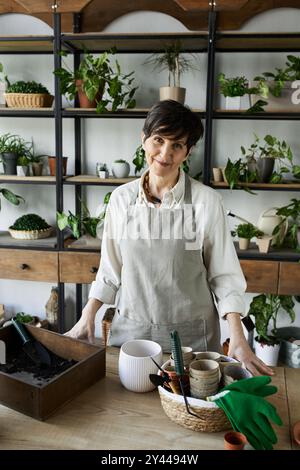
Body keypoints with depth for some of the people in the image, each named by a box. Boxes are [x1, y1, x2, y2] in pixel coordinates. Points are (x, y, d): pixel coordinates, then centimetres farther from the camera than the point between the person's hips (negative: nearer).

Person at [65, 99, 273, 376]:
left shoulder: (206, 201, -10)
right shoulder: (121, 198, -2)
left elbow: (224, 275, -6)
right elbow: (111, 268, 6)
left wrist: (238, 339, -14)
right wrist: (87, 317, 0)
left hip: (190, 333, -2)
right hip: (130, 330, 3)